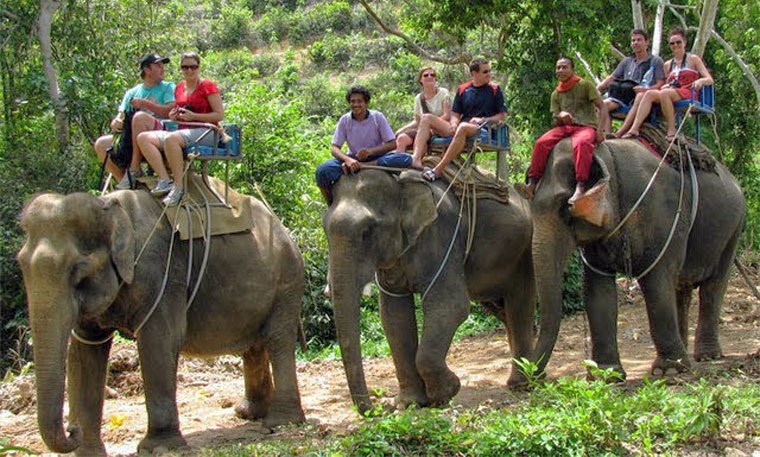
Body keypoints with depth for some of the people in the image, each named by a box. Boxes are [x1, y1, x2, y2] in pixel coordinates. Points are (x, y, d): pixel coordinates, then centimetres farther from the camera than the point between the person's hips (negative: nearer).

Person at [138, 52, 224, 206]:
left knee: (171, 139, -38)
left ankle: (178, 187, -30)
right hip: (182, 131, 8)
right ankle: (164, 180, -26)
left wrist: (193, 116, -16)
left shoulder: (208, 86, -1)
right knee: (143, 138, -12)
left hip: (205, 132, -8)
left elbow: (220, 115, -8)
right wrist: (173, 115, 5)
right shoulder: (179, 88, 19)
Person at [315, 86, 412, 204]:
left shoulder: (377, 117, -6)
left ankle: (360, 167, -34)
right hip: (353, 158, 0)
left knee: (405, 160, -31)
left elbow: (392, 144, -8)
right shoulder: (345, 120, -3)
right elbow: (334, 148, -8)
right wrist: (347, 159, -30)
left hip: (376, 158, 0)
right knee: (322, 170, -30)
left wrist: (370, 151, -25)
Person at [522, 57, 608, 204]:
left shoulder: (585, 85, 5)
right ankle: (532, 183, -27)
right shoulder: (556, 94, 19)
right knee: (541, 143, -23)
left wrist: (600, 130, -15)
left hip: (586, 126, -5)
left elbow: (602, 107, -1)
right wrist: (561, 116, -10)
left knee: (581, 143, -40)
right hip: (565, 127, 5)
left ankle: (580, 188, -50)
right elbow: (556, 120, 17)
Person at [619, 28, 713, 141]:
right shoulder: (668, 65, 22)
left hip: (688, 93, -5)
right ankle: (634, 129, -40)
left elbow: (709, 80, 1)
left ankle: (672, 130, -31)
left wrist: (700, 81, -22)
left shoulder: (693, 59, 8)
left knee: (664, 93, -35)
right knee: (650, 93, -24)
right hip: (672, 91, 5)